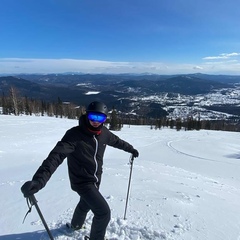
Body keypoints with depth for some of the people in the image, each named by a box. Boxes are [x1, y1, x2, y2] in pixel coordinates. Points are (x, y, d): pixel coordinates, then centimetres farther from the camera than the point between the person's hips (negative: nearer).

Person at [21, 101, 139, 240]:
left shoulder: (104, 133, -9)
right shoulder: (74, 134, -27)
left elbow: (117, 141, 11)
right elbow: (57, 156, -37)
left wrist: (131, 149, 25)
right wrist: (39, 180, -50)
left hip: (95, 179, 7)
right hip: (82, 182, -7)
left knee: (86, 204, 30)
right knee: (104, 212, -10)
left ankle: (76, 225, 62)